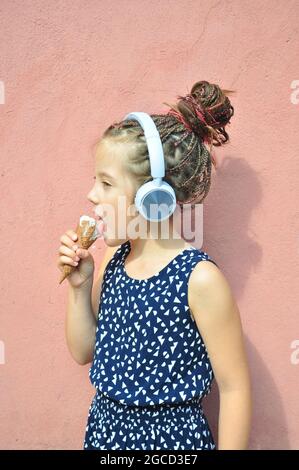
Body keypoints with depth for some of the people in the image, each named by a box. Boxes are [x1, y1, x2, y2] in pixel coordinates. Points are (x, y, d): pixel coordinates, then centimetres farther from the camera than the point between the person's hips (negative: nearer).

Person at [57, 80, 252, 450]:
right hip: (103, 427, 6)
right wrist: (79, 286, -10)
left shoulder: (199, 278, -23)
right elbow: (83, 352, 4)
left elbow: (234, 388, -16)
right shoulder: (113, 260, -4)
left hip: (170, 436, -5)